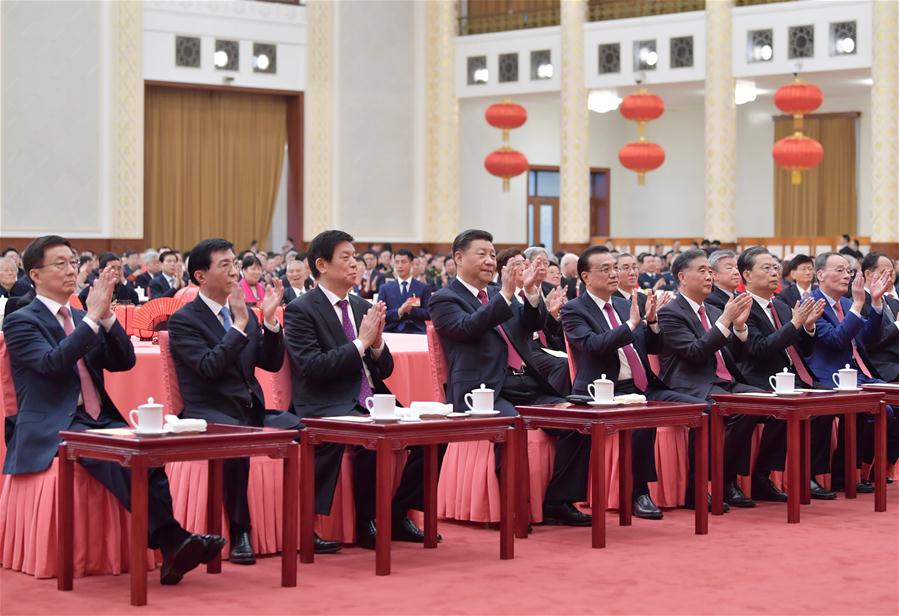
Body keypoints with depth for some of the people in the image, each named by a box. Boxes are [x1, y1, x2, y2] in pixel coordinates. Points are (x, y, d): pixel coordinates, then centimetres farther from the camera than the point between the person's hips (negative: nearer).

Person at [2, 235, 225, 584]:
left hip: (100, 421, 6)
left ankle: (171, 548, -38)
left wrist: (106, 316, -1)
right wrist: (92, 316, -16)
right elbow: (52, 362, -16)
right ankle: (173, 540, -39)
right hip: (54, 428, -6)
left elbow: (123, 362, 12)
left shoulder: (82, 320, 21)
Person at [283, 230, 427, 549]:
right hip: (328, 409, -7)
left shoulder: (363, 307, 17)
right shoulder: (300, 310, -3)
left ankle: (397, 514, 1)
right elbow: (311, 367, -16)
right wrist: (361, 342, -15)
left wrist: (377, 341, -3)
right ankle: (366, 523, -14)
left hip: (372, 403, 7)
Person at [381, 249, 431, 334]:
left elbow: (429, 314, 5)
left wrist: (411, 310, -11)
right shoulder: (385, 288, 15)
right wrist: (399, 311, -11)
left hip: (417, 332, 0)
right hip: (392, 332, 0)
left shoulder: (424, 288, 13)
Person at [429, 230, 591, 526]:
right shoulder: (444, 299, 4)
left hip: (527, 387, 7)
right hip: (484, 391, -7)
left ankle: (557, 501, -8)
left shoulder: (500, 294, 23)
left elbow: (532, 325, 12)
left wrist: (531, 292, -6)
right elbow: (467, 327, -15)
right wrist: (505, 294, -20)